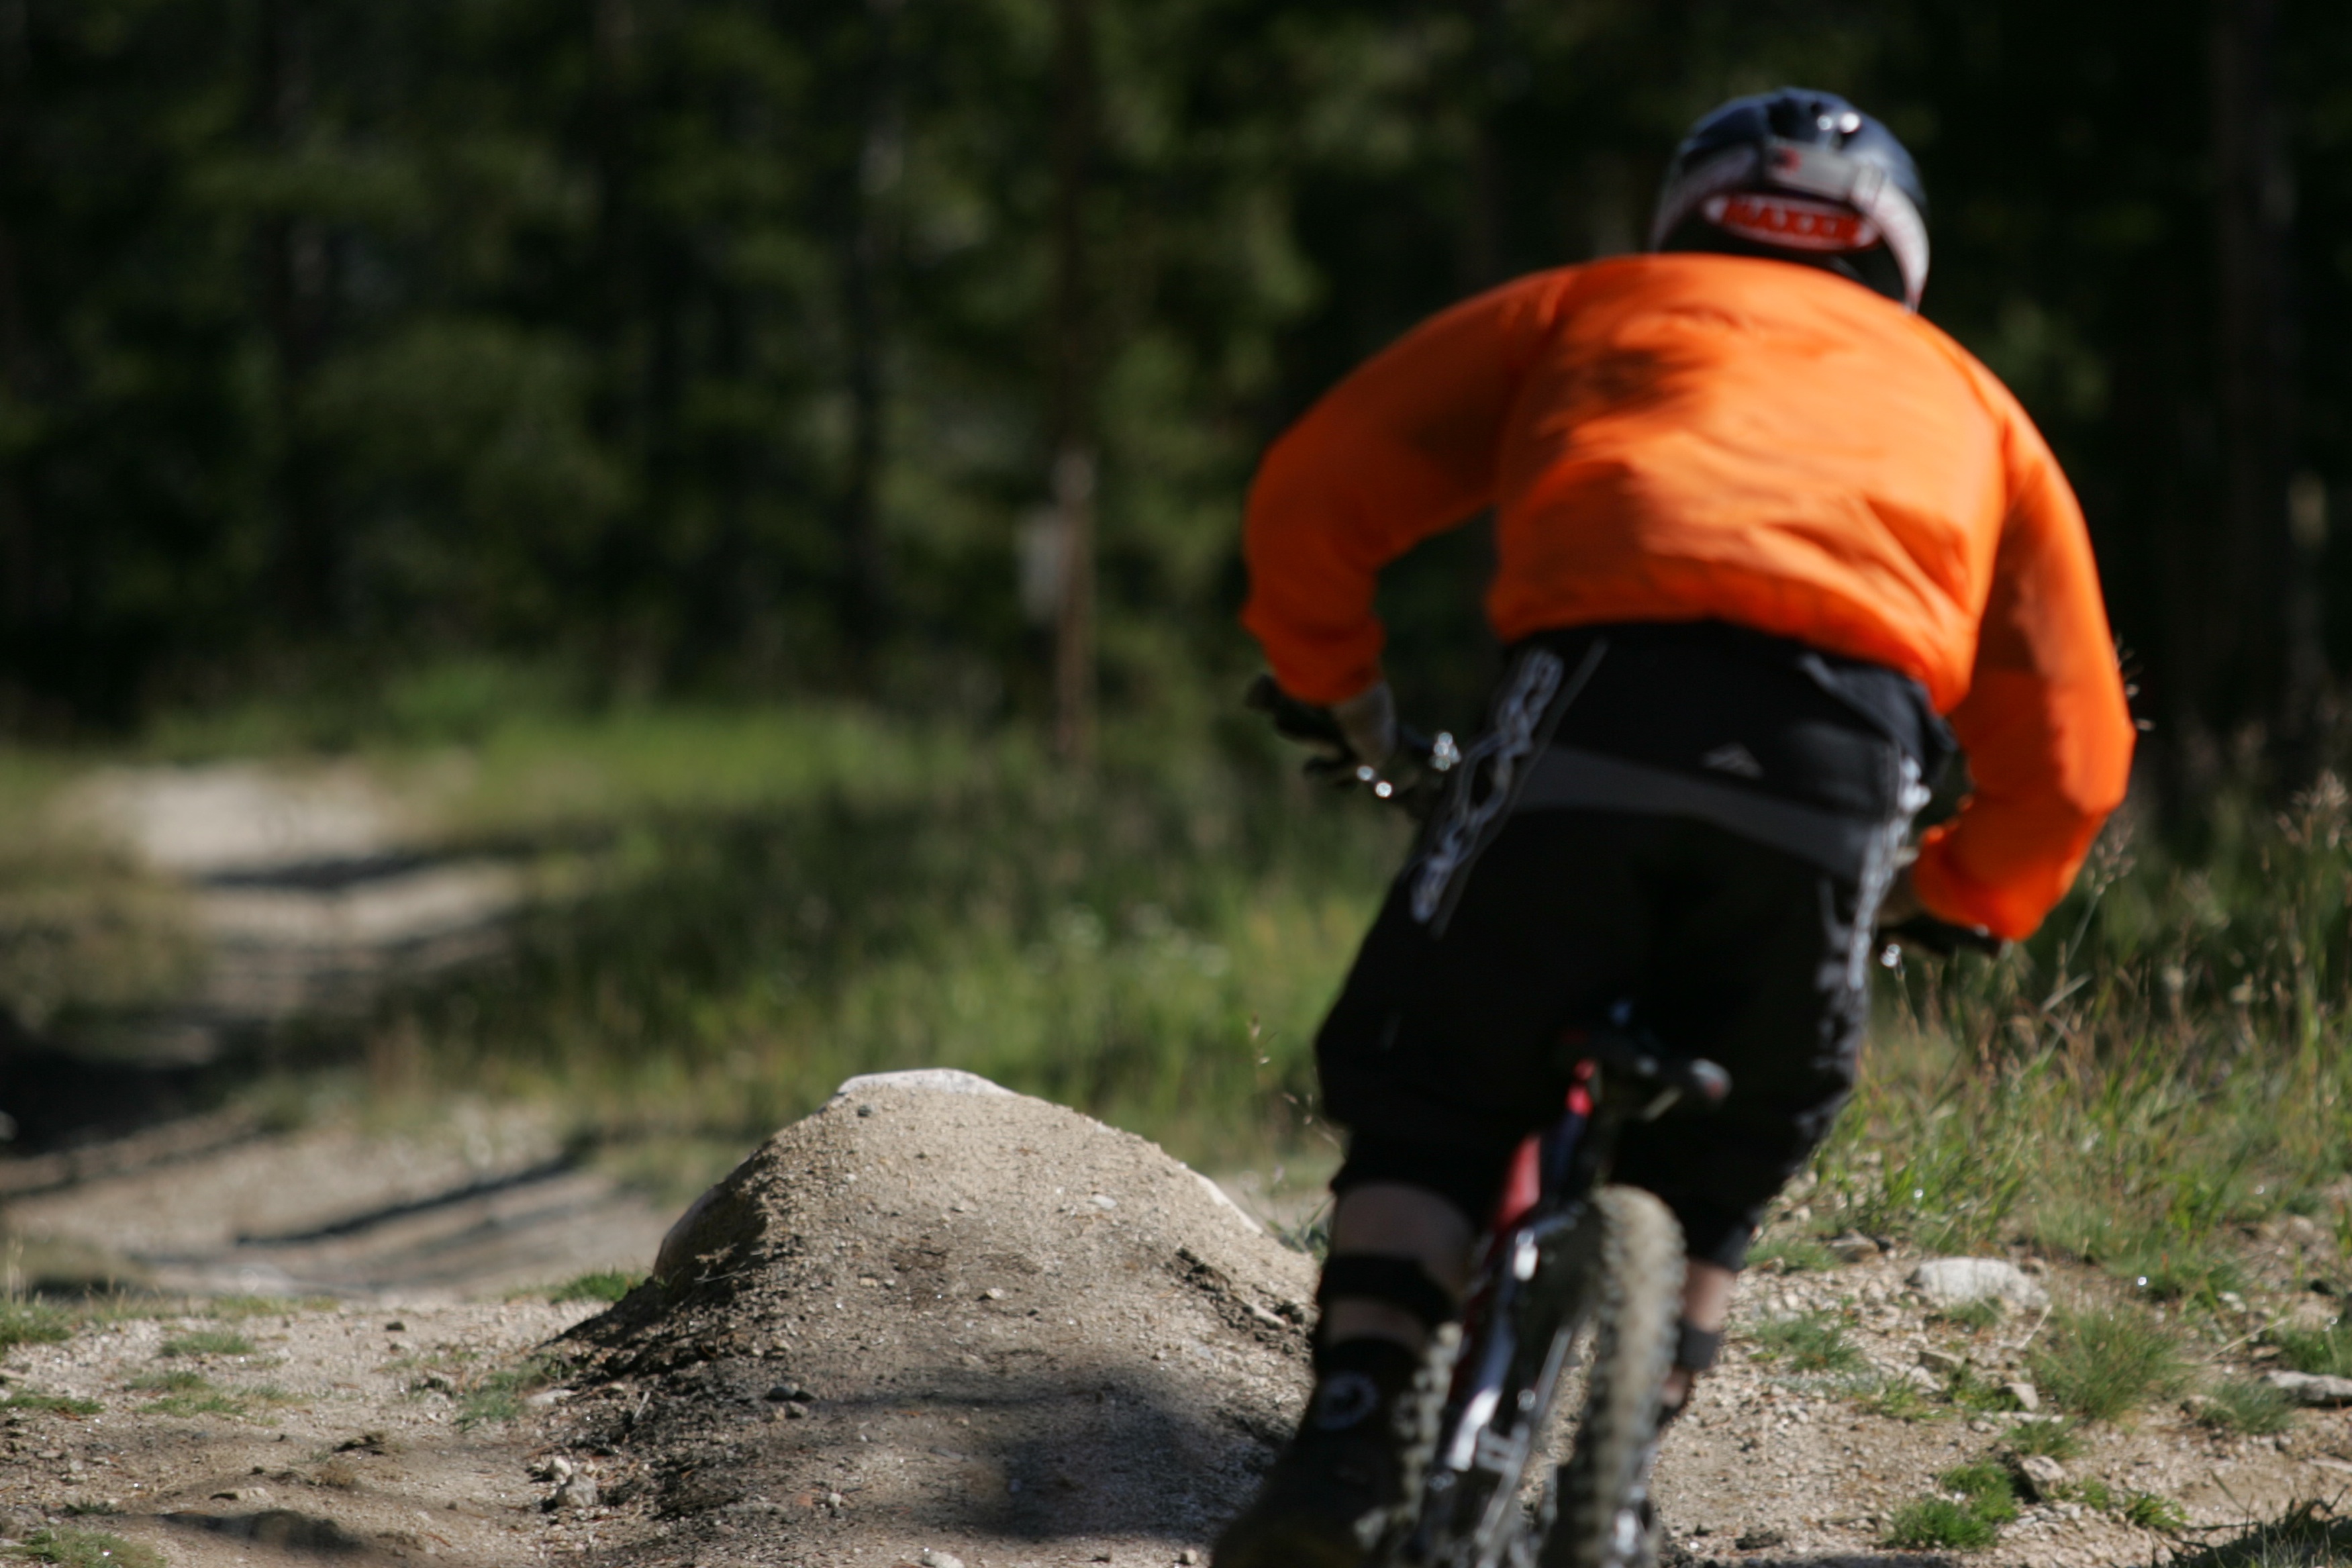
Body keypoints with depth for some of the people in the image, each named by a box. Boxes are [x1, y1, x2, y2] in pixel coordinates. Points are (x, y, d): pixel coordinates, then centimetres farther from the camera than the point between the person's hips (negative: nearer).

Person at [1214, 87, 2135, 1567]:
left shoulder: (1591, 308, 34)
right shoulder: (1972, 405, 37)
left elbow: (1313, 492, 26)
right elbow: (2069, 755, 30)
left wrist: (1346, 695, 41)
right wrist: (1943, 899, 46)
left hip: (1602, 697, -1)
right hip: (1845, 765, 1)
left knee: (1430, 1108, 15)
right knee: (1712, 1168, 21)